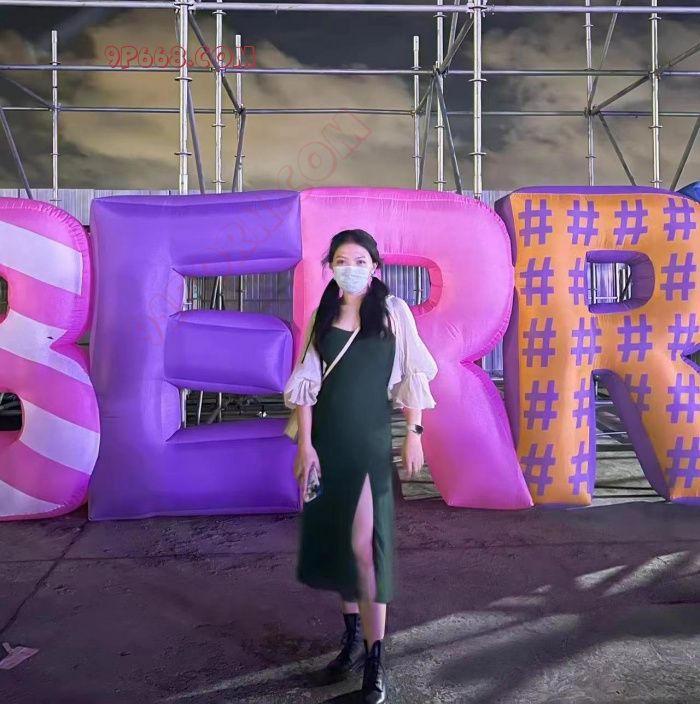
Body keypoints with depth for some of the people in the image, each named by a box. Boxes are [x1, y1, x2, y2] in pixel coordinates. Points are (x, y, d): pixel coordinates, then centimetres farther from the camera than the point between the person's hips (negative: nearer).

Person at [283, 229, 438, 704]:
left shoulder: (393, 311, -2)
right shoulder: (322, 316, 5)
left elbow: (411, 376, 0)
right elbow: (306, 384, 2)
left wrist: (414, 435, -4)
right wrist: (305, 444, -4)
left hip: (371, 440, -3)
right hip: (327, 440, 4)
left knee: (364, 544, -8)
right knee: (332, 540, 12)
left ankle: (375, 657, 6)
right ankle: (354, 636, 31)